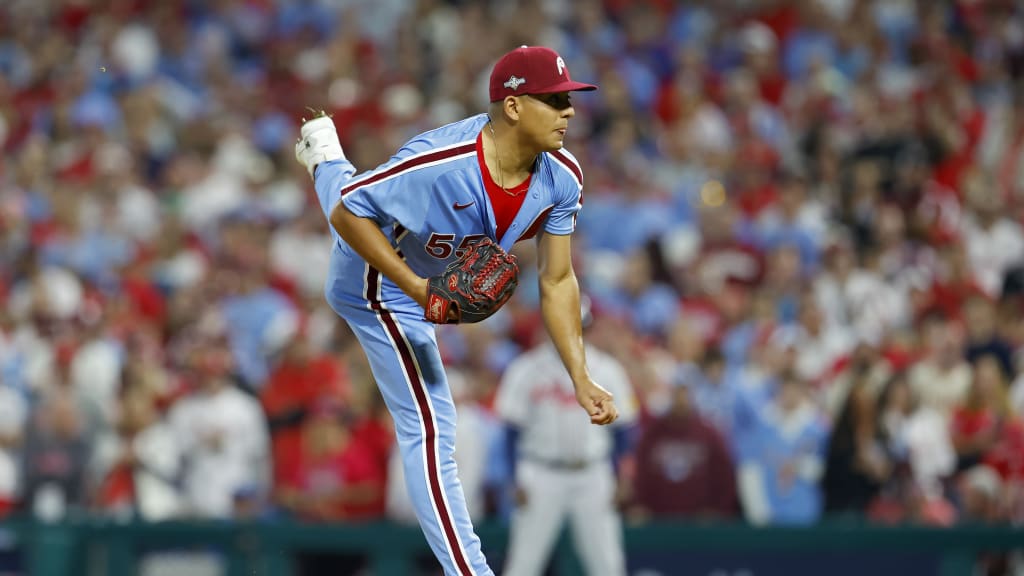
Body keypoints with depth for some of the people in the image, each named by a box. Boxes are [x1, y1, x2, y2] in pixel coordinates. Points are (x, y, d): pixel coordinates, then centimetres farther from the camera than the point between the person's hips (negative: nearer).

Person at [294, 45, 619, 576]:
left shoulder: (562, 178, -23)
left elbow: (556, 281, -13)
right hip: (383, 286, -7)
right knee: (430, 429, -12)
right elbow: (347, 215, -32)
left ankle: (326, 160, 75)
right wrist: (416, 287, -39)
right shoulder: (439, 163, -44)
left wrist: (580, 379, -19)